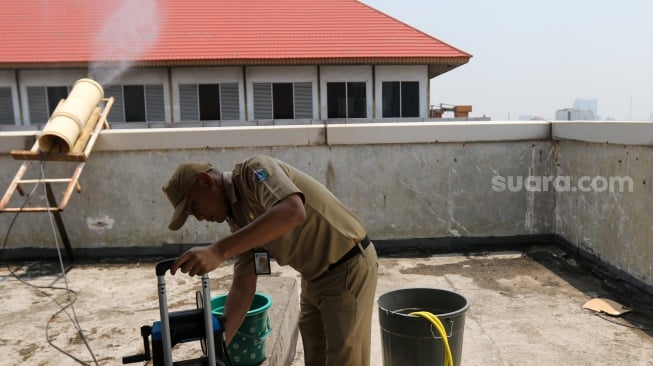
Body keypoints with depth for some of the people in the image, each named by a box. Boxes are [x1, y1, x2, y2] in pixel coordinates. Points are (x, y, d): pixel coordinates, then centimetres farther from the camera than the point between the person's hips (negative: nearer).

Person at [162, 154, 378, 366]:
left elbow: (292, 212, -40)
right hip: (315, 277, 9)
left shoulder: (254, 171, -18)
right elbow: (243, 288, 3)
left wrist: (219, 250, -43)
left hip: (350, 268, -9)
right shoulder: (238, 219, 6)